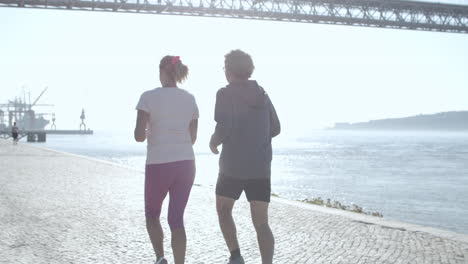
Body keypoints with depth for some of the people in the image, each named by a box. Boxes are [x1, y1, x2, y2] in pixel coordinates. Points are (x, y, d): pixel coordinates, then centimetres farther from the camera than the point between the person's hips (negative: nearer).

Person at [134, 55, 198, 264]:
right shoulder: (190, 99, 7)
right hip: (186, 163, 4)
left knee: (152, 214, 18)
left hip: (158, 165, -3)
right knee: (176, 219, 10)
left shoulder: (149, 97, -7)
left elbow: (139, 136, -11)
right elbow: (192, 138, 11)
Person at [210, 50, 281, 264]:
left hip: (233, 166, -3)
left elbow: (224, 128, -17)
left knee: (223, 210, 20)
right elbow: (275, 129, 14)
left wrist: (213, 142, 4)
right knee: (261, 223, 4)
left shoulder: (226, 94, -7)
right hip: (261, 168, 4)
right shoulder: (262, 94, 9)